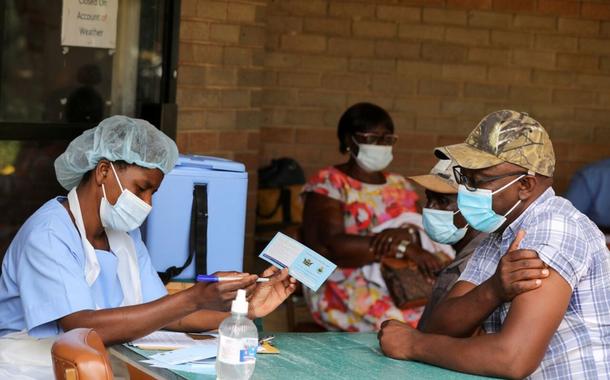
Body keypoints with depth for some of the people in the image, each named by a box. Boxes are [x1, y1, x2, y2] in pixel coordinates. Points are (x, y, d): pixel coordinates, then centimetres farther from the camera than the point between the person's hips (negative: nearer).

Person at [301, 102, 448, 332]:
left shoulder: (399, 185, 21)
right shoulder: (328, 184, 3)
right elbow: (332, 247, -12)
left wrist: (405, 233, -15)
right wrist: (403, 248, -18)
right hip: (346, 286, -5)